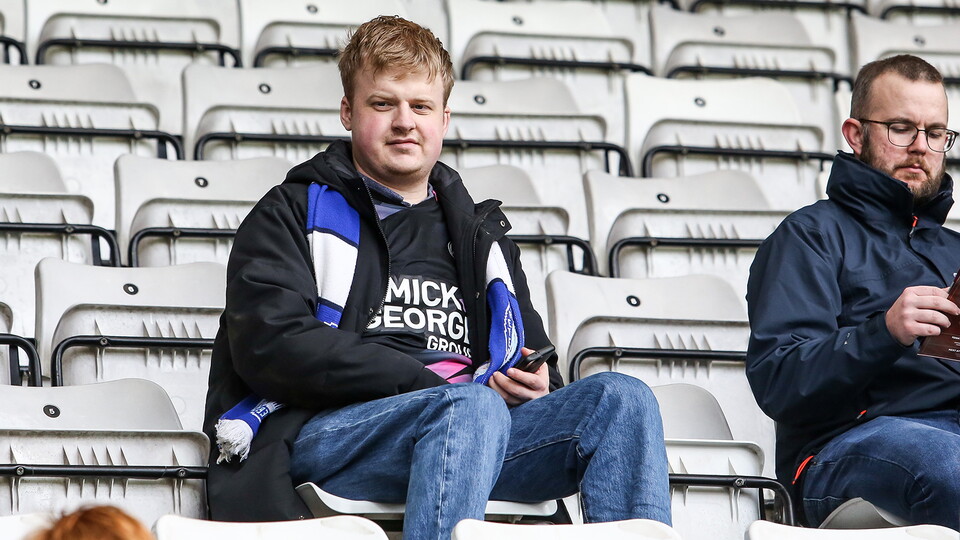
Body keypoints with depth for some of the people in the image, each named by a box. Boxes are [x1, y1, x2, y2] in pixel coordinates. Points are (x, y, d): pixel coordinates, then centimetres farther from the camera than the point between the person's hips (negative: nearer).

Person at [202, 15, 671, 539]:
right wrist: (433, 386, -11)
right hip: (325, 429, -5)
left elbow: (532, 358, 33)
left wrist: (536, 382, 5)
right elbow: (271, 347, -4)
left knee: (621, 398, -19)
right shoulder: (292, 215, 13)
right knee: (473, 407, -36)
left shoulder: (478, 234, 30)